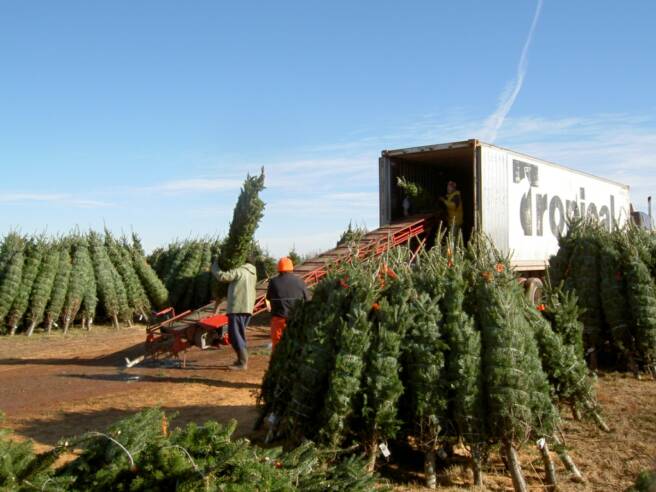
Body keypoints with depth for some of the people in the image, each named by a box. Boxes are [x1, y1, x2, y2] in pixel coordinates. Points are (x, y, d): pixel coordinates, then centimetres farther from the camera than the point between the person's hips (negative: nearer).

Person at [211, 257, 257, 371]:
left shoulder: (239, 271, -11)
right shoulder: (253, 273, 16)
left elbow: (221, 276, -16)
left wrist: (214, 265, 3)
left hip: (237, 308, -9)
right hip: (247, 308, 9)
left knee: (235, 335, -5)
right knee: (240, 335, 19)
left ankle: (242, 363, -6)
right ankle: (242, 360, 23)